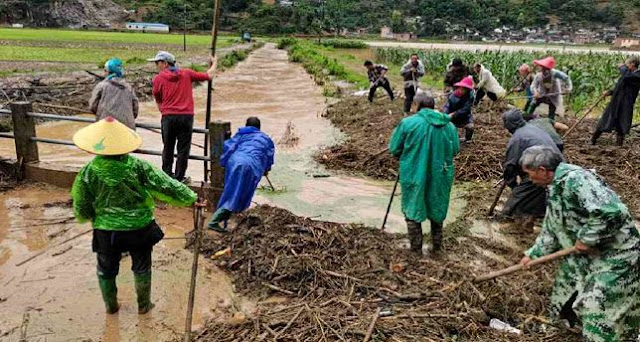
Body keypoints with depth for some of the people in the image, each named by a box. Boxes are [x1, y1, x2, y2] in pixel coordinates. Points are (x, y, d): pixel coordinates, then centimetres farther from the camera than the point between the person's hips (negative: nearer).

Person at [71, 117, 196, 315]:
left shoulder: (88, 173, -15)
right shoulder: (138, 167, -18)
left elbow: (81, 210, -4)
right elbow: (166, 185, -15)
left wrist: (88, 217, 18)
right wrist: (190, 198, -4)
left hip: (106, 231, 0)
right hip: (140, 228, 0)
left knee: (106, 270, 24)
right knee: (142, 268, 21)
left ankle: (111, 306, 40)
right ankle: (144, 305, 35)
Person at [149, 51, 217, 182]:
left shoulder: (158, 79, 2)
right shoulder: (187, 74, 6)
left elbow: (158, 100, 10)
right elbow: (208, 75, 11)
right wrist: (214, 63, 29)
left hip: (168, 117, 0)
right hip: (187, 116, 0)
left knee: (168, 148, 14)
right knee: (183, 149, 6)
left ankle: (167, 175, 21)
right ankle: (179, 177, 9)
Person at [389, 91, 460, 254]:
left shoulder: (408, 123, -11)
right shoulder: (449, 125, 0)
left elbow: (394, 149, -6)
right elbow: (455, 149, 7)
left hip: (414, 174, -3)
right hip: (440, 175, 4)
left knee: (413, 210, 12)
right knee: (437, 209, 21)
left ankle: (416, 248, 17)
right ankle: (437, 246, 32)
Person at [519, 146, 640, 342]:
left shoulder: (574, 179, -26)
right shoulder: (554, 188, 7)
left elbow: (612, 212, -36)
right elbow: (551, 230, 18)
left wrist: (587, 238, -24)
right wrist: (534, 254, 15)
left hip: (616, 254, -10)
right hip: (584, 256, 10)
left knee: (598, 310, -6)